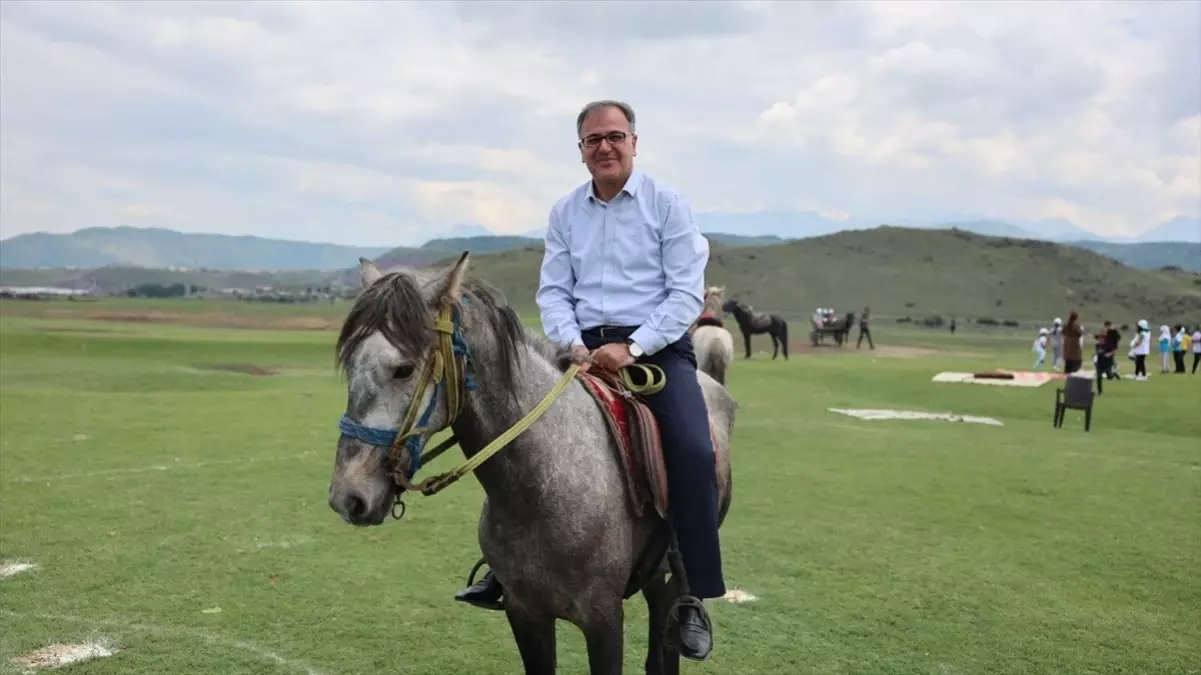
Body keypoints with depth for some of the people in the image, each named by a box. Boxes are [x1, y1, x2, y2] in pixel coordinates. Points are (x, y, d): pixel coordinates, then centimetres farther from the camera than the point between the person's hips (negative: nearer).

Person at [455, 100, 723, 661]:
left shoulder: (667, 204, 0)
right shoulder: (565, 213, 10)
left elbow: (686, 292, -7)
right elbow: (553, 292, 7)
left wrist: (633, 347, -18)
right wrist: (575, 346, -13)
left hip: (658, 346, -4)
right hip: (586, 348, 4)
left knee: (693, 451, -24)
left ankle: (696, 596, -11)